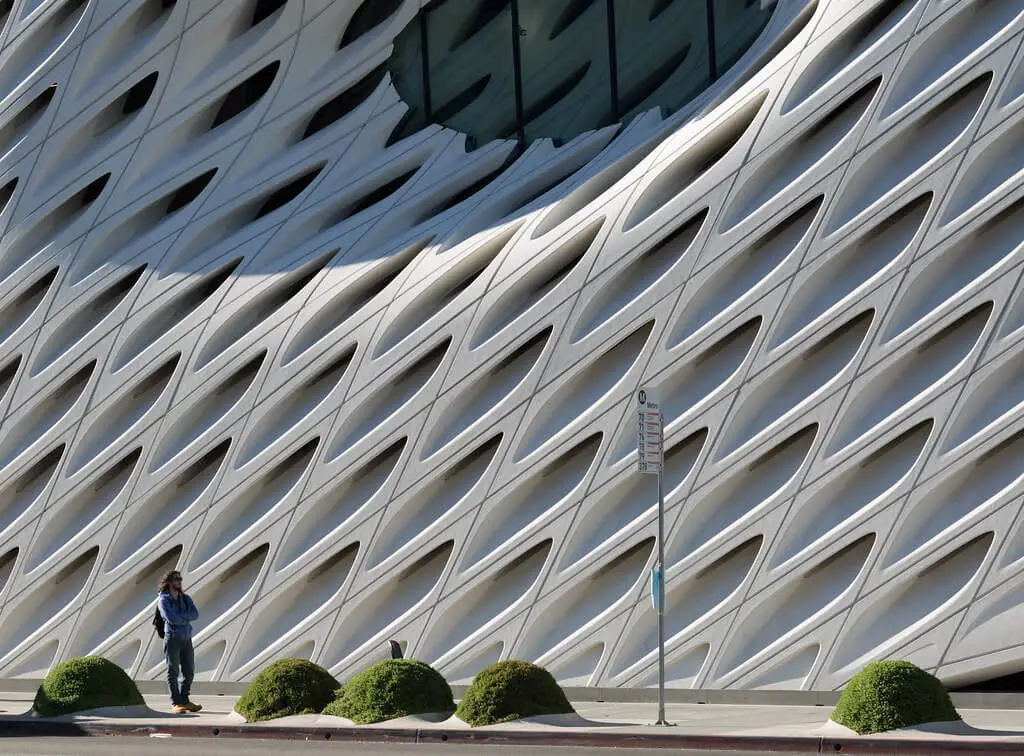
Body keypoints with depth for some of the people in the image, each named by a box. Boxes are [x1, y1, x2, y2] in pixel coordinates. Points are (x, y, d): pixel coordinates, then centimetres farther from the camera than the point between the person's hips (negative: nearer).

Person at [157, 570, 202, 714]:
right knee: (173, 672, -3)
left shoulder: (186, 598, 11)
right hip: (172, 639, -6)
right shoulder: (163, 600, -5)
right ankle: (176, 703, 0)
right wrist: (186, 618, -6)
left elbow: (195, 614, -6)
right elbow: (172, 618, -19)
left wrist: (179, 617, -17)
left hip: (186, 639, 6)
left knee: (189, 672, 7)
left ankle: (184, 701, 18)